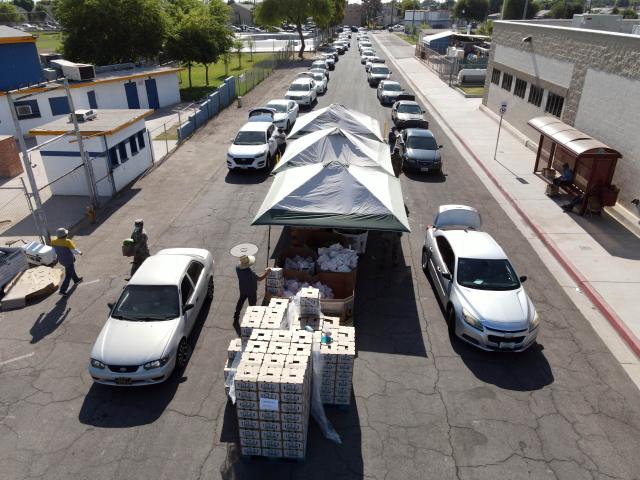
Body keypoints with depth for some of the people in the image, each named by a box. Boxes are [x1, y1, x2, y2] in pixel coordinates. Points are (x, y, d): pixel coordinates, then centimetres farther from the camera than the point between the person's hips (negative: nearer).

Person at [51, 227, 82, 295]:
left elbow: (54, 250, 3)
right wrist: (79, 252, -1)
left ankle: (76, 280, 52)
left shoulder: (53, 241, -13)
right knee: (68, 276, 7)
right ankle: (62, 290, 7)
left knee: (71, 269, 31)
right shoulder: (68, 242, -30)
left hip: (61, 260, 7)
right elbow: (74, 251, -21)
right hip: (69, 260, -7)